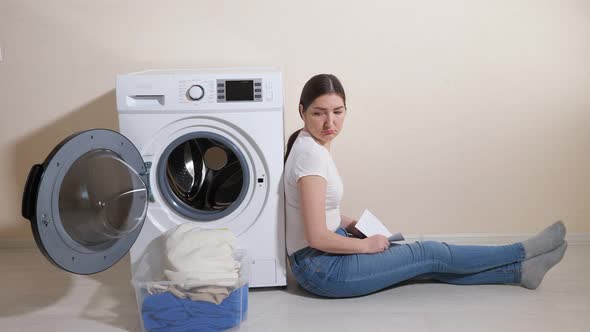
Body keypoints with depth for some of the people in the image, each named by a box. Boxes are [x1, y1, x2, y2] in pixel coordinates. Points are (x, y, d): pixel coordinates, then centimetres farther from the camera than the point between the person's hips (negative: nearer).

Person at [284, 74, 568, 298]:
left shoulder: (314, 145, 6)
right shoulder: (311, 153, -25)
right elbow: (317, 237, -27)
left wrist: (352, 225, 6)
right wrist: (367, 244, -13)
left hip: (325, 256, 9)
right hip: (321, 268, -9)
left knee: (429, 265, 8)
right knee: (429, 253, -1)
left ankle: (520, 270, 17)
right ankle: (523, 253, 14)